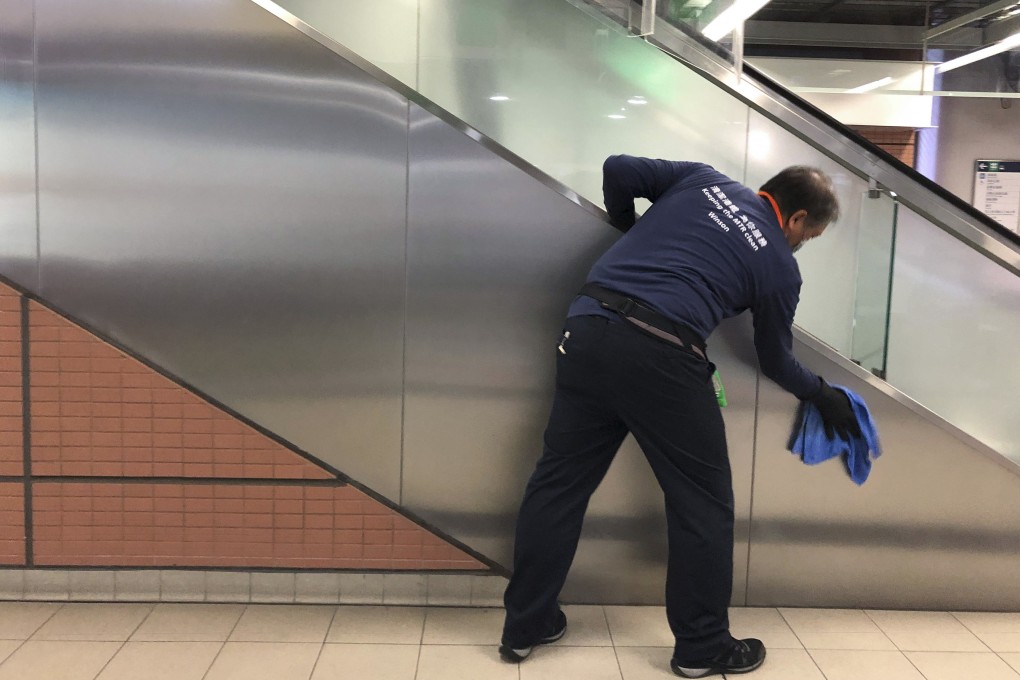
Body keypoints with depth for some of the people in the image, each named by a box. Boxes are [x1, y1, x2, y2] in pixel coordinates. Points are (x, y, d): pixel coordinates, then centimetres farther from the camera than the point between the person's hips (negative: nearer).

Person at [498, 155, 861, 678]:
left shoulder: (703, 179, 20)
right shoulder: (779, 266, 12)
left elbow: (618, 169, 15)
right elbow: (775, 361, 22)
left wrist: (632, 232, 32)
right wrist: (820, 394, 40)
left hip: (587, 327, 5)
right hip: (661, 356, -5)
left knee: (559, 480, 13)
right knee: (702, 501, 12)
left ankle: (525, 626, 23)